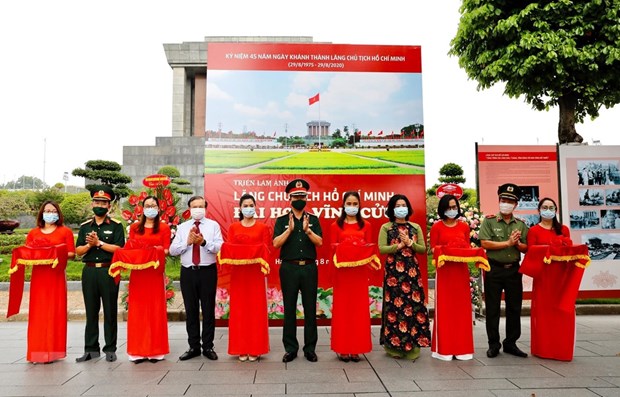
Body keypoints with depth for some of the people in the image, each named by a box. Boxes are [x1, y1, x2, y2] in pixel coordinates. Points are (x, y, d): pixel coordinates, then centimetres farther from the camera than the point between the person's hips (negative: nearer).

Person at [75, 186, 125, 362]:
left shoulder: (116, 225, 0)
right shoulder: (85, 226, 12)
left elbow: (119, 248, -10)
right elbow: (78, 251, 8)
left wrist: (99, 243, -14)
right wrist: (89, 245, -10)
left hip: (109, 271, -3)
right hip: (89, 272, 4)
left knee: (110, 312, 4)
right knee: (91, 312, 10)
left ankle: (110, 349, 13)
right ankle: (91, 349, 19)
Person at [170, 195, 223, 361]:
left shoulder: (213, 225, 3)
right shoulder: (182, 227, 10)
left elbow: (220, 247, -9)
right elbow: (172, 250, 1)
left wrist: (204, 242, -23)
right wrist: (187, 242, -13)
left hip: (208, 272, -2)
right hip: (188, 272, 2)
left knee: (208, 310, 5)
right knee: (191, 311, 10)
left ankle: (208, 347, 16)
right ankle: (193, 347, 21)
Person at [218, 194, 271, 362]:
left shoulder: (263, 227, 3)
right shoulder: (233, 227, 7)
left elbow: (267, 250, -1)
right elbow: (229, 249, 2)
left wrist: (258, 257, -19)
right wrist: (234, 256, -18)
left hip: (256, 272, -1)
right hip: (238, 273, 1)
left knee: (256, 310, 2)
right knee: (239, 310, 4)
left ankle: (255, 349, 12)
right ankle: (241, 349, 15)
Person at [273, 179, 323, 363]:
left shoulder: (313, 220, 8)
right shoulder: (282, 220, 5)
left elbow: (319, 242, -2)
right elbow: (276, 243, -6)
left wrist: (307, 230, -17)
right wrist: (290, 229, -16)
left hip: (309, 268, 1)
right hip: (289, 268, -1)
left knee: (310, 309, 6)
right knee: (289, 309, 6)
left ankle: (310, 348, 17)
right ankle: (290, 348, 17)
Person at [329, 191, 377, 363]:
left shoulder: (366, 225, 8)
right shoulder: (336, 226, 4)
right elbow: (333, 249, 3)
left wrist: (368, 258, -8)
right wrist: (338, 256, -13)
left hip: (360, 271, 2)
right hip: (342, 271, -1)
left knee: (359, 309, 5)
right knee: (342, 308, 2)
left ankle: (356, 348, 15)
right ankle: (342, 348, 11)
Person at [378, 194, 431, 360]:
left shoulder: (415, 227, 13)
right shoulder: (386, 227, 4)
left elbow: (423, 249, 8)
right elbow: (381, 248, -7)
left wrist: (410, 243, -8)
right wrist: (399, 245, -12)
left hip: (412, 271, 3)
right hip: (394, 270, -3)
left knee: (414, 304, -2)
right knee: (394, 304, -4)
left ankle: (412, 346, 7)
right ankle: (395, 346, 7)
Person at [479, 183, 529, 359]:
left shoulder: (521, 224, 10)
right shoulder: (489, 221, -1)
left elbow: (526, 248, 8)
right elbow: (485, 243, -13)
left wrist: (517, 243, -12)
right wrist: (508, 243, -14)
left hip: (514, 269, 4)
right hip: (494, 269, -3)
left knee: (514, 308, 9)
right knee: (492, 308, 3)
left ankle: (511, 343, 22)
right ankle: (493, 344, 14)